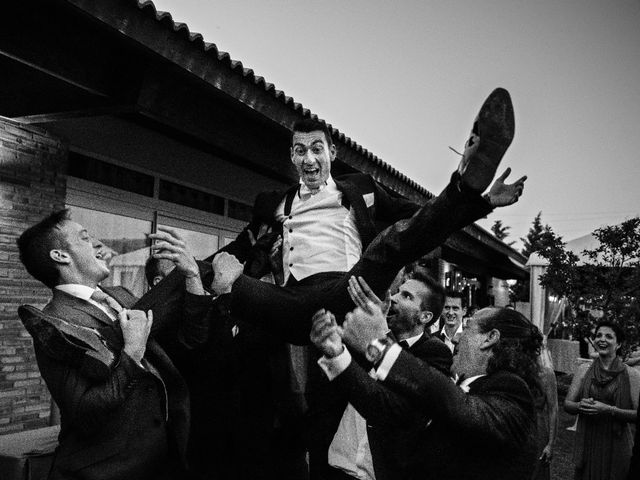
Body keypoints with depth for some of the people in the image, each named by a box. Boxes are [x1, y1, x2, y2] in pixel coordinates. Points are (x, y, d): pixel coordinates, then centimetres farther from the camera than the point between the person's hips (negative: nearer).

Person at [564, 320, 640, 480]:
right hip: (586, 442, 2)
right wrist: (580, 405, -15)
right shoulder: (584, 370, 3)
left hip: (616, 446, -2)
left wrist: (609, 410, -21)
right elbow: (567, 404, 6)